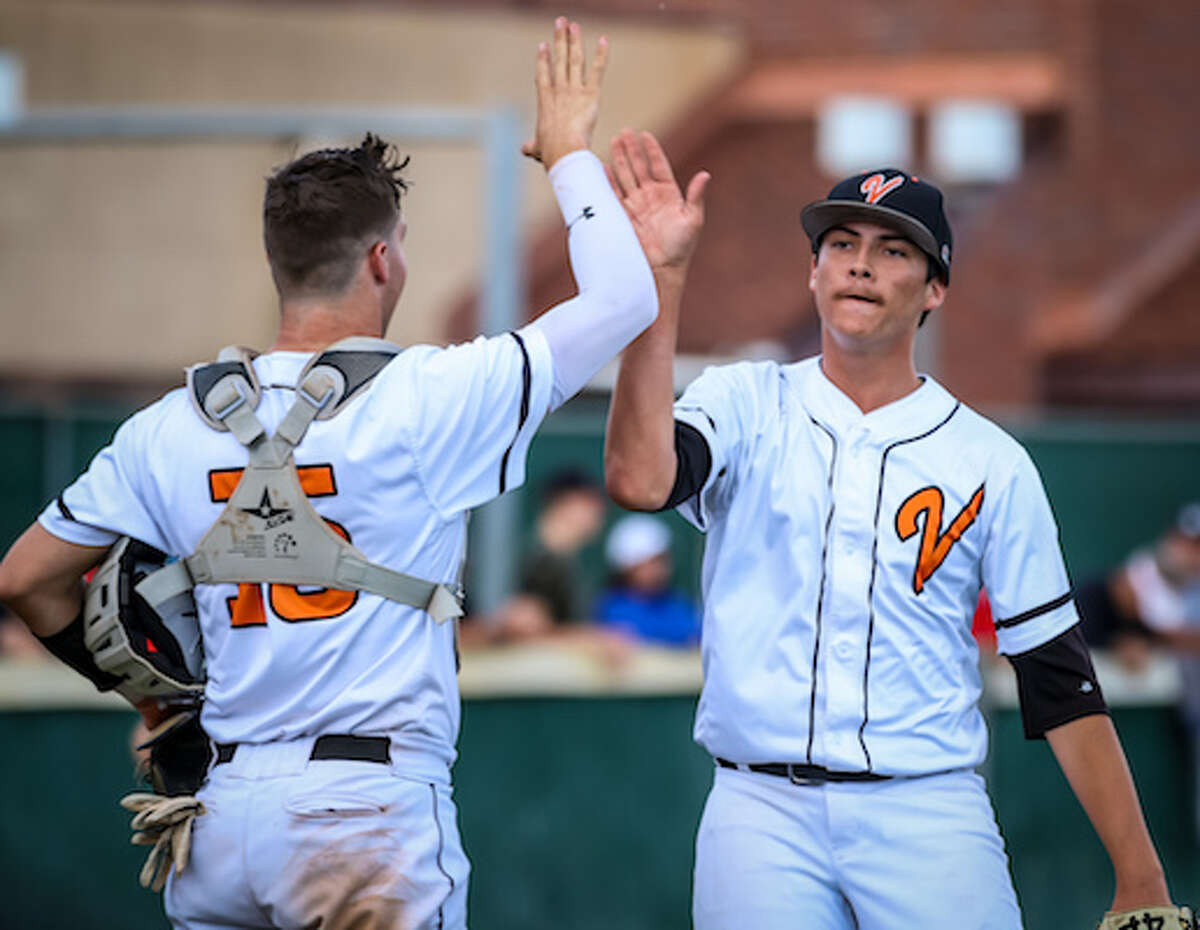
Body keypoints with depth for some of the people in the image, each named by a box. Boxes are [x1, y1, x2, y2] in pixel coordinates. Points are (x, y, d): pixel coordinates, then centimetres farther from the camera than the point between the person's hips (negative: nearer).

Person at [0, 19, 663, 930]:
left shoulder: (172, 428, 6)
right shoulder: (428, 401, -7)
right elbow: (623, 300, 0)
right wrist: (569, 153, 14)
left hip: (223, 812, 5)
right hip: (372, 805, -5)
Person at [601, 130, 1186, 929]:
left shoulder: (991, 464, 7)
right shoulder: (745, 406, 7)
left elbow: (1061, 685, 7)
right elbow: (640, 478, -16)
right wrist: (662, 279, -21)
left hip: (930, 814, 0)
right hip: (763, 810, 0)